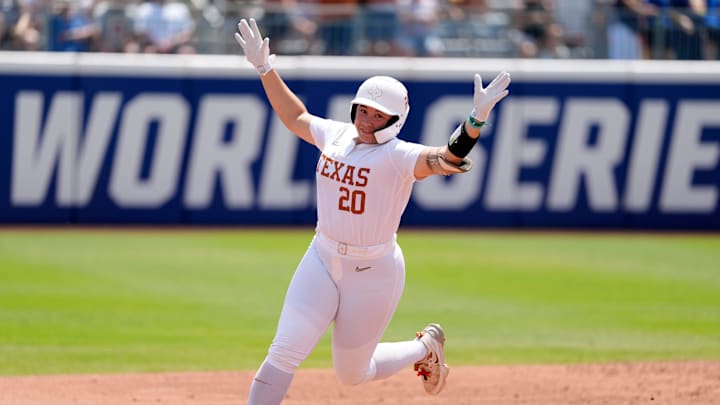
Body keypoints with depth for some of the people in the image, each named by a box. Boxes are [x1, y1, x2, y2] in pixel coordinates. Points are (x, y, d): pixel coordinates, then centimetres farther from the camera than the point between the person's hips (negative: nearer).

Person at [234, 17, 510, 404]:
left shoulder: (400, 156, -16)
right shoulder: (336, 135, 1)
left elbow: (450, 158, -33)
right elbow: (295, 116, 21)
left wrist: (477, 118, -49)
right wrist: (265, 68, 18)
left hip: (374, 274, -4)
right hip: (322, 260, 4)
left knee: (352, 373, 12)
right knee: (283, 354, -10)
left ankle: (426, 347, 39)